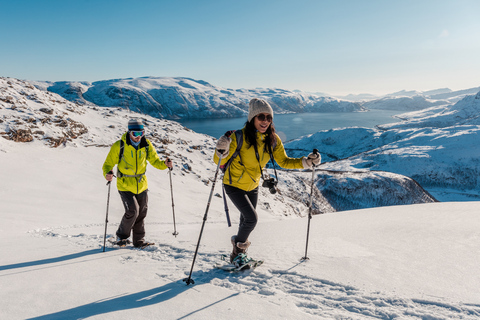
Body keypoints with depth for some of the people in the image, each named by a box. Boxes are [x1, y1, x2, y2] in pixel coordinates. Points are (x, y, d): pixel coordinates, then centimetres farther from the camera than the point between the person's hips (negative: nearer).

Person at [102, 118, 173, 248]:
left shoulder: (146, 145, -3)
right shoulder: (119, 146, -13)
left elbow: (154, 160, 4)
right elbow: (108, 163, -8)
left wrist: (164, 164, -17)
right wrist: (107, 173, -30)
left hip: (141, 184, 4)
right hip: (125, 185, -4)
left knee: (141, 213, 10)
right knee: (132, 210, -15)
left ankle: (139, 240, 27)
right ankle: (121, 236, 11)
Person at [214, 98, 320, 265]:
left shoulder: (273, 140, -12)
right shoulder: (240, 136, -27)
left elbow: (283, 161, -2)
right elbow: (219, 161, -23)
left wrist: (306, 162, -15)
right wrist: (222, 150, -46)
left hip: (253, 186, 5)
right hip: (234, 185, -5)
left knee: (246, 221, 18)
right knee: (251, 219, -17)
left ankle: (239, 253, 45)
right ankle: (238, 249, 12)